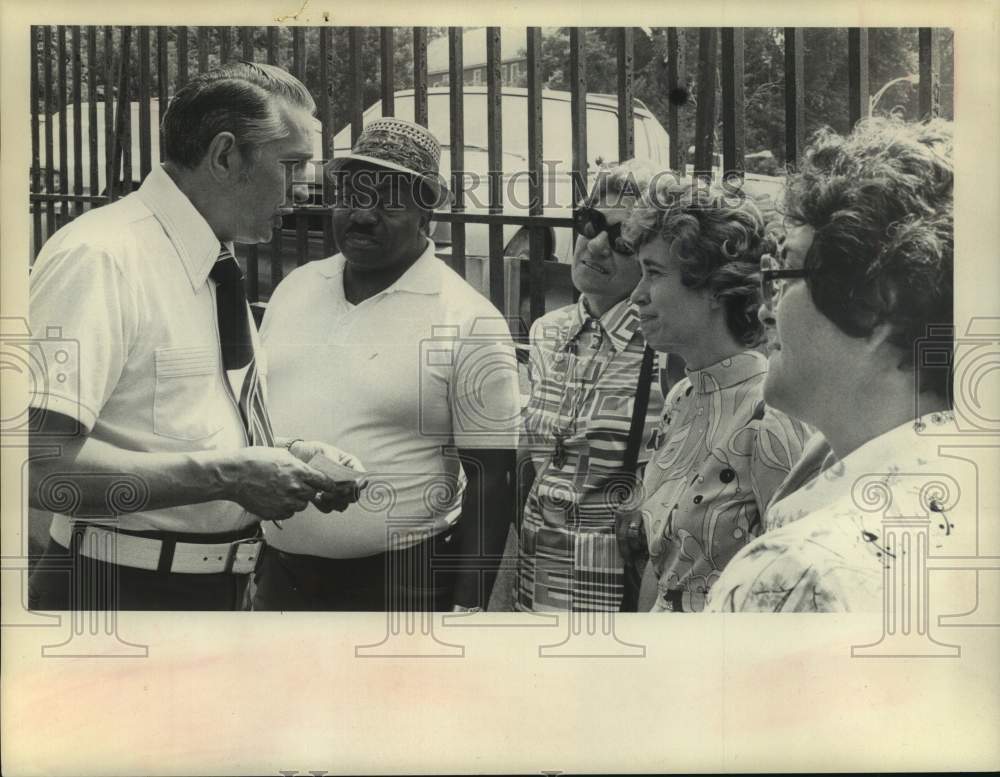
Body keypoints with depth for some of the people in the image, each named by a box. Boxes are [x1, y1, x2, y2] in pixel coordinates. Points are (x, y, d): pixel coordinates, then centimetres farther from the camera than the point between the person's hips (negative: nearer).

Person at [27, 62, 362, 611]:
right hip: (119, 589, -9)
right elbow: (39, 461, -29)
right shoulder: (100, 258, -19)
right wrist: (228, 475, -25)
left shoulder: (218, 270, 10)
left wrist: (290, 460, 2)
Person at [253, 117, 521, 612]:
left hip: (400, 586, -5)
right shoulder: (293, 288, 5)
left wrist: (466, 607, -12)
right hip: (275, 577, 5)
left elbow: (489, 480, -10)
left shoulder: (469, 322, -11)